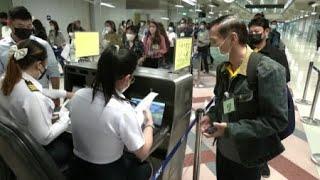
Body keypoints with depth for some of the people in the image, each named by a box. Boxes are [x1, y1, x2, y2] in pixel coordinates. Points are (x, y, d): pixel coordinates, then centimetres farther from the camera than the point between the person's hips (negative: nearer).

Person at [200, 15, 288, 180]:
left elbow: (278, 120, -23)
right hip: (223, 148, 6)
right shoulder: (222, 68, 0)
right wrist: (212, 116, -6)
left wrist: (231, 129, -27)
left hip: (247, 155, -6)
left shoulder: (268, 70, -23)